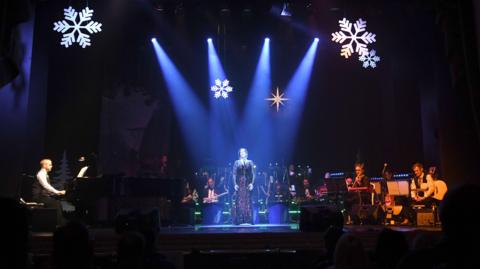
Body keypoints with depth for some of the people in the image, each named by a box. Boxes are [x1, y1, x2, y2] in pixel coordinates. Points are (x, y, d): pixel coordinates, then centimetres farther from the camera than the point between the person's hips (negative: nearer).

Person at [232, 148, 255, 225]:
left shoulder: (250, 162, 7)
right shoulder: (237, 162, 6)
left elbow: (253, 174, 4)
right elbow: (234, 174, 4)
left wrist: (252, 183, -7)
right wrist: (235, 184, -7)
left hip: (248, 183, 0)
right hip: (239, 183, 0)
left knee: (247, 200, -1)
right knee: (239, 200, -3)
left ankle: (248, 219, 4)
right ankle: (239, 219, 1)